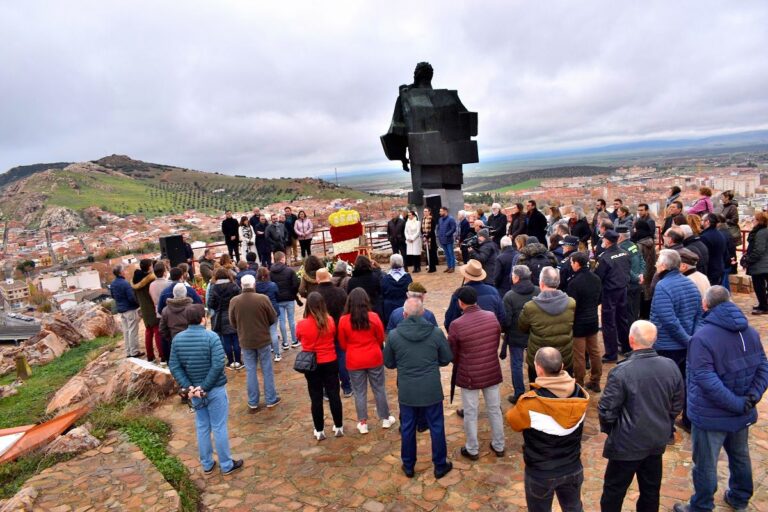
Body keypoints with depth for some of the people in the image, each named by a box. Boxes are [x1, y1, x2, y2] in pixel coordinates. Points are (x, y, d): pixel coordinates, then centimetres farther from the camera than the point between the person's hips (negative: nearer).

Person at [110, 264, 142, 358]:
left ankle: (128, 351, 18)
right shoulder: (125, 283, -21)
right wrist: (137, 303, -4)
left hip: (121, 310, 8)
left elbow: (113, 296, 17)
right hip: (130, 309, -8)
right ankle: (134, 351, 4)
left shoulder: (112, 284, 4)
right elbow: (131, 297, -21)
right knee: (133, 331, 0)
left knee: (126, 330, 14)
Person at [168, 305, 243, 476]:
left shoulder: (178, 338, -3)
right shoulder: (211, 337, -18)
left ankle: (207, 465, 29)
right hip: (215, 389, -4)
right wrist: (205, 387, -16)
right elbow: (218, 365, -24)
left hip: (194, 390, 4)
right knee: (219, 428, 7)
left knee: (202, 428, 17)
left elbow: (174, 367, -4)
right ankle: (226, 465, 20)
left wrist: (189, 387, -8)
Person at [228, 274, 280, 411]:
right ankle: (271, 400, 21)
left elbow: (232, 323, 3)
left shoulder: (234, 301, -9)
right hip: (263, 339, -2)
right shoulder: (263, 298, -17)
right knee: (267, 370, 11)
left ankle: (253, 403, 19)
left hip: (245, 341, 2)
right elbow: (273, 318, -5)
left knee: (250, 371, 12)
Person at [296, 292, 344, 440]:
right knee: (333, 395, 12)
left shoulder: (302, 325, -16)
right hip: (330, 363, 1)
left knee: (316, 398, 10)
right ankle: (338, 427, 24)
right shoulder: (330, 321, -11)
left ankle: (319, 431, 21)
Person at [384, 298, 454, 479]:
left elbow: (388, 363, 1)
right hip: (432, 390, 0)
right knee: (436, 427, 15)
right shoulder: (436, 333, -12)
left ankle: (408, 466, 32)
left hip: (406, 391, 1)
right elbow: (447, 359, 0)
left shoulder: (394, 335, -11)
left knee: (407, 429, 17)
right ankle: (440, 466, 29)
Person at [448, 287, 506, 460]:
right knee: (495, 410, 20)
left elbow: (452, 353, -7)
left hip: (469, 375, -4)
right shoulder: (492, 317, -9)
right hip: (492, 372, 4)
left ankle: (472, 450, 29)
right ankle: (499, 446, 36)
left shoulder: (457, 325, -20)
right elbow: (497, 343, 5)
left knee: (470, 413, 14)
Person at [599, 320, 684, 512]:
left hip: (627, 443, -5)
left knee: (614, 490, 13)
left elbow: (607, 410, -18)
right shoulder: (671, 367, -8)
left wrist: (607, 429, 2)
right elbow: (677, 406, 4)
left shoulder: (621, 372, -25)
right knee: (651, 489, 22)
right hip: (658, 439, 6)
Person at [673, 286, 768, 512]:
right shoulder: (750, 331, -2)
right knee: (740, 456, 27)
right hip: (741, 415, 7)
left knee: (706, 465, 10)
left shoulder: (702, 337, -25)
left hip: (712, 416, -7)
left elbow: (707, 382, -29)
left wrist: (739, 404, -20)